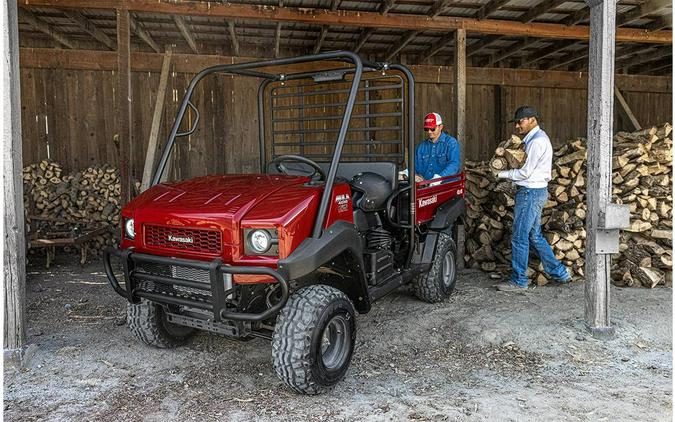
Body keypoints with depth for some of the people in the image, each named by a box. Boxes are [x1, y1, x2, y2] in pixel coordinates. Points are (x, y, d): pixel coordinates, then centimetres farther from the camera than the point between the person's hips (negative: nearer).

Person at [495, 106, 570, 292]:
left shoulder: (537, 141, -16)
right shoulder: (536, 138, 17)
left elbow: (525, 172, -17)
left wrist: (502, 174, -7)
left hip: (530, 192, -11)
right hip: (535, 191, 11)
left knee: (519, 238, -3)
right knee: (535, 236, 17)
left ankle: (518, 281, 6)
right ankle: (559, 272, 24)